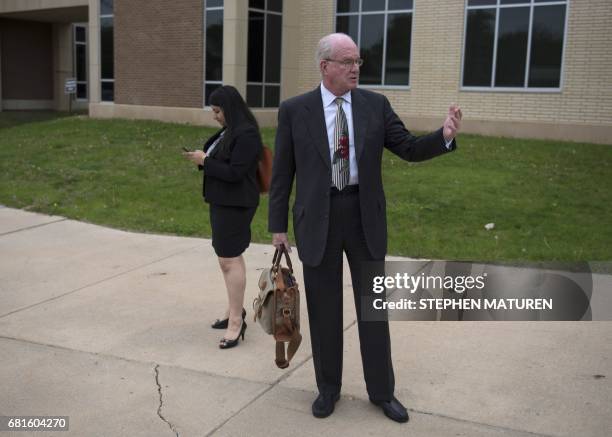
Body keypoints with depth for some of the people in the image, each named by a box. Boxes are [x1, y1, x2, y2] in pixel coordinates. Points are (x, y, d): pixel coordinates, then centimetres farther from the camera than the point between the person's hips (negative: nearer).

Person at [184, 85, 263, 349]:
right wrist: (203, 159, 2)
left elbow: (235, 172, -21)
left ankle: (236, 321, -4)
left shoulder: (246, 134, -16)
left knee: (229, 260, -10)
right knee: (229, 256, 15)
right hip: (223, 201, 10)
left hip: (235, 204, -10)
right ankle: (236, 310, 26)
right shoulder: (229, 131, 13)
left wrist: (205, 161, -15)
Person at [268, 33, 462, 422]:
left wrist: (445, 136, -20)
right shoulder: (295, 110, -2)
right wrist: (278, 226, 0)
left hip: (365, 217, 1)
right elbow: (282, 172, 1)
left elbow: (410, 149, 0)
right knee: (324, 309, 9)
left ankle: (382, 391, 24)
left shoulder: (376, 105, 2)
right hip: (317, 220, -1)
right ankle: (329, 387, 29)